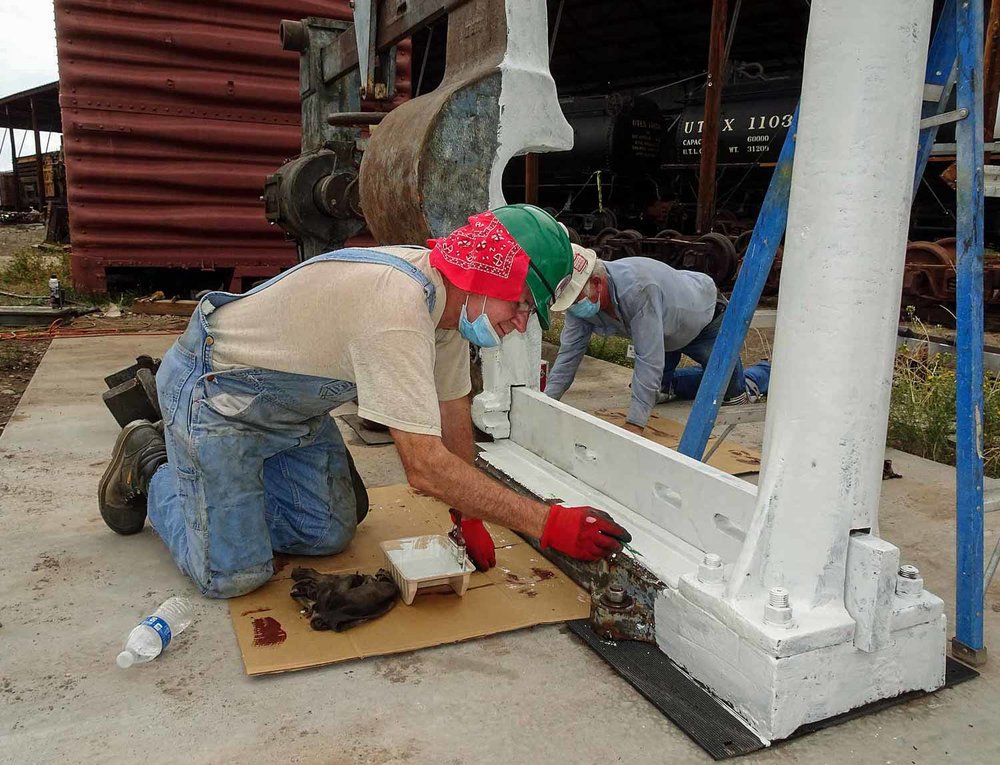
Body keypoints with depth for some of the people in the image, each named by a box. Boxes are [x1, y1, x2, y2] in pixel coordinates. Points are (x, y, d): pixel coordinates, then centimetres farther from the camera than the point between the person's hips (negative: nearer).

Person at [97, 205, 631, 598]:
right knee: (232, 575, -10)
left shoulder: (448, 298, -7)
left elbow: (453, 419, 3)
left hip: (293, 403, 9)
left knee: (329, 535, 5)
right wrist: (548, 524, -33)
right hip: (214, 387, -8)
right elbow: (426, 468, -38)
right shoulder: (397, 307, -37)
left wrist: (467, 517, 4)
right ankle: (150, 467, 16)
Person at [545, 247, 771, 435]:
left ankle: (767, 371, 33)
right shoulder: (580, 300, -24)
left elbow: (649, 360, -45)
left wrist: (634, 425, -46)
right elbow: (568, 354, -16)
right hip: (668, 330, 6)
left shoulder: (637, 288, -46)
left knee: (732, 395, 3)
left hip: (705, 316, -6)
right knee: (658, 392, 5)